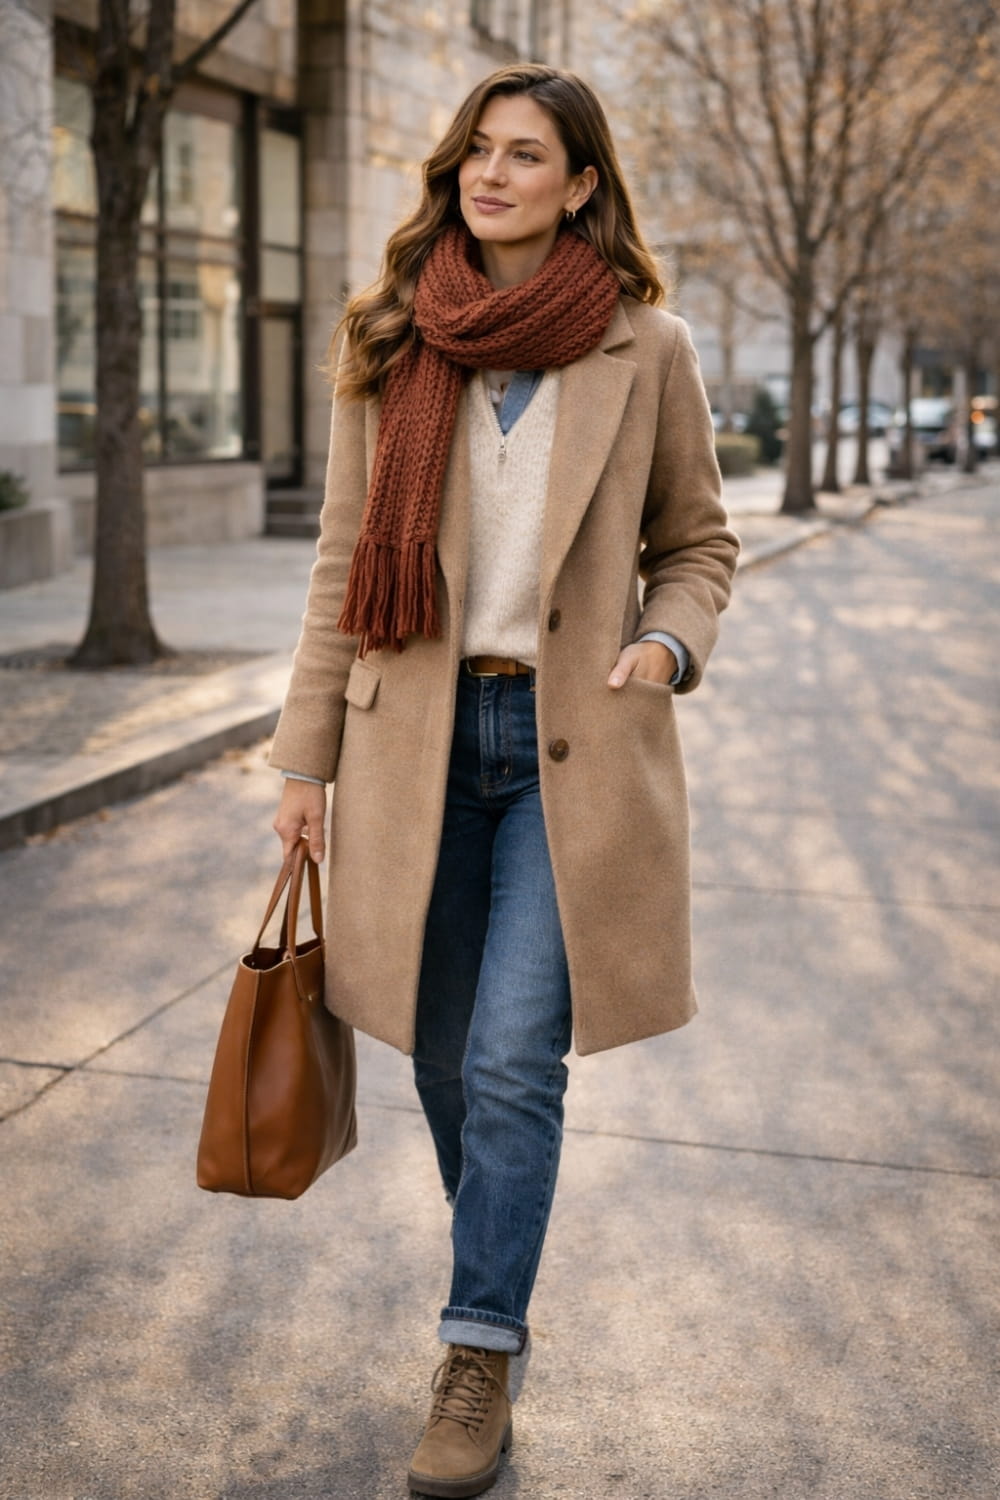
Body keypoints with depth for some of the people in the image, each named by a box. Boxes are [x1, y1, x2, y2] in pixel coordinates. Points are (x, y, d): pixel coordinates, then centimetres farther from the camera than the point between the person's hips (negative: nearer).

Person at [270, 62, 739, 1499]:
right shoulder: (387, 345, 3)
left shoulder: (647, 348, -1)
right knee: (442, 1050, 12)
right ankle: (498, 1260, 38)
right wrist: (306, 756, 4)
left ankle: (482, 1358, 10)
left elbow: (698, 541, 9)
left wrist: (669, 644, -12)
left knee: (513, 1059, -7)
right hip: (421, 737, 3)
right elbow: (345, 561, 6)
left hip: (573, 744, -2)